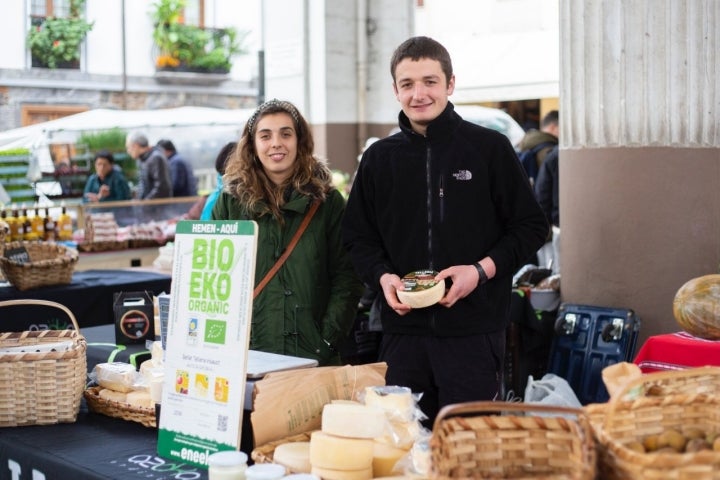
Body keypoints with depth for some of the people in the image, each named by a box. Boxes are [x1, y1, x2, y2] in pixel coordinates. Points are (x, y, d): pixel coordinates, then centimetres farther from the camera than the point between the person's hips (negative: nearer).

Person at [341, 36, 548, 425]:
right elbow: (358, 237, 15)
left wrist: (481, 270, -12)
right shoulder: (379, 158, 9)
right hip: (402, 331, 3)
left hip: (474, 330, -3)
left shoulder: (490, 148, 0)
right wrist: (383, 276, -5)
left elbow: (531, 227, 2)